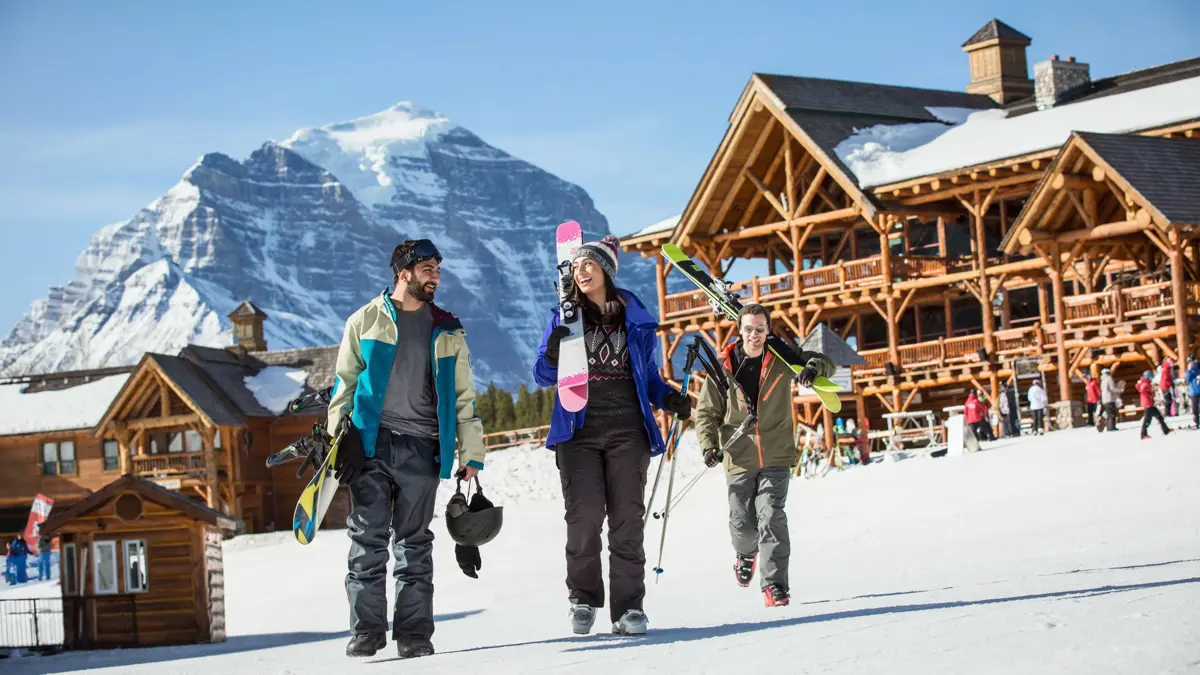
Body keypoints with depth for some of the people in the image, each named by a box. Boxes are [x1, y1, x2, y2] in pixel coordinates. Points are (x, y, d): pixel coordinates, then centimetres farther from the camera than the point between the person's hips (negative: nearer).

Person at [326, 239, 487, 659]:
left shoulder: (447, 332, 15)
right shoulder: (366, 321, 9)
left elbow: (463, 399, 15)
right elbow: (344, 385, 9)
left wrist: (471, 456, 8)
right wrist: (339, 441, -1)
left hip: (421, 450, 2)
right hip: (370, 445, -2)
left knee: (415, 545, 3)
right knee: (368, 539, -5)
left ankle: (414, 632, 5)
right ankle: (366, 630, -1)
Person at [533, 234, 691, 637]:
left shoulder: (636, 319, 12)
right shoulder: (565, 317, 10)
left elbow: (648, 374, 19)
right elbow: (543, 376, 9)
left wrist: (668, 398, 0)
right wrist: (553, 354, -13)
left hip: (627, 430, 1)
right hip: (579, 430, 0)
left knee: (628, 520, -4)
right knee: (584, 518, -9)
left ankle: (628, 607, -1)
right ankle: (583, 600, 8)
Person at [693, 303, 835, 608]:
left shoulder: (782, 360, 0)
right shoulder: (723, 367, -2)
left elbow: (827, 363, 7)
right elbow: (707, 411, 3)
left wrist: (814, 367, -17)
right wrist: (709, 444, -13)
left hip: (776, 456, -1)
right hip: (739, 458, 1)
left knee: (772, 516, -13)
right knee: (742, 523, 7)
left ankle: (774, 584, -8)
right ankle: (746, 553, 43)